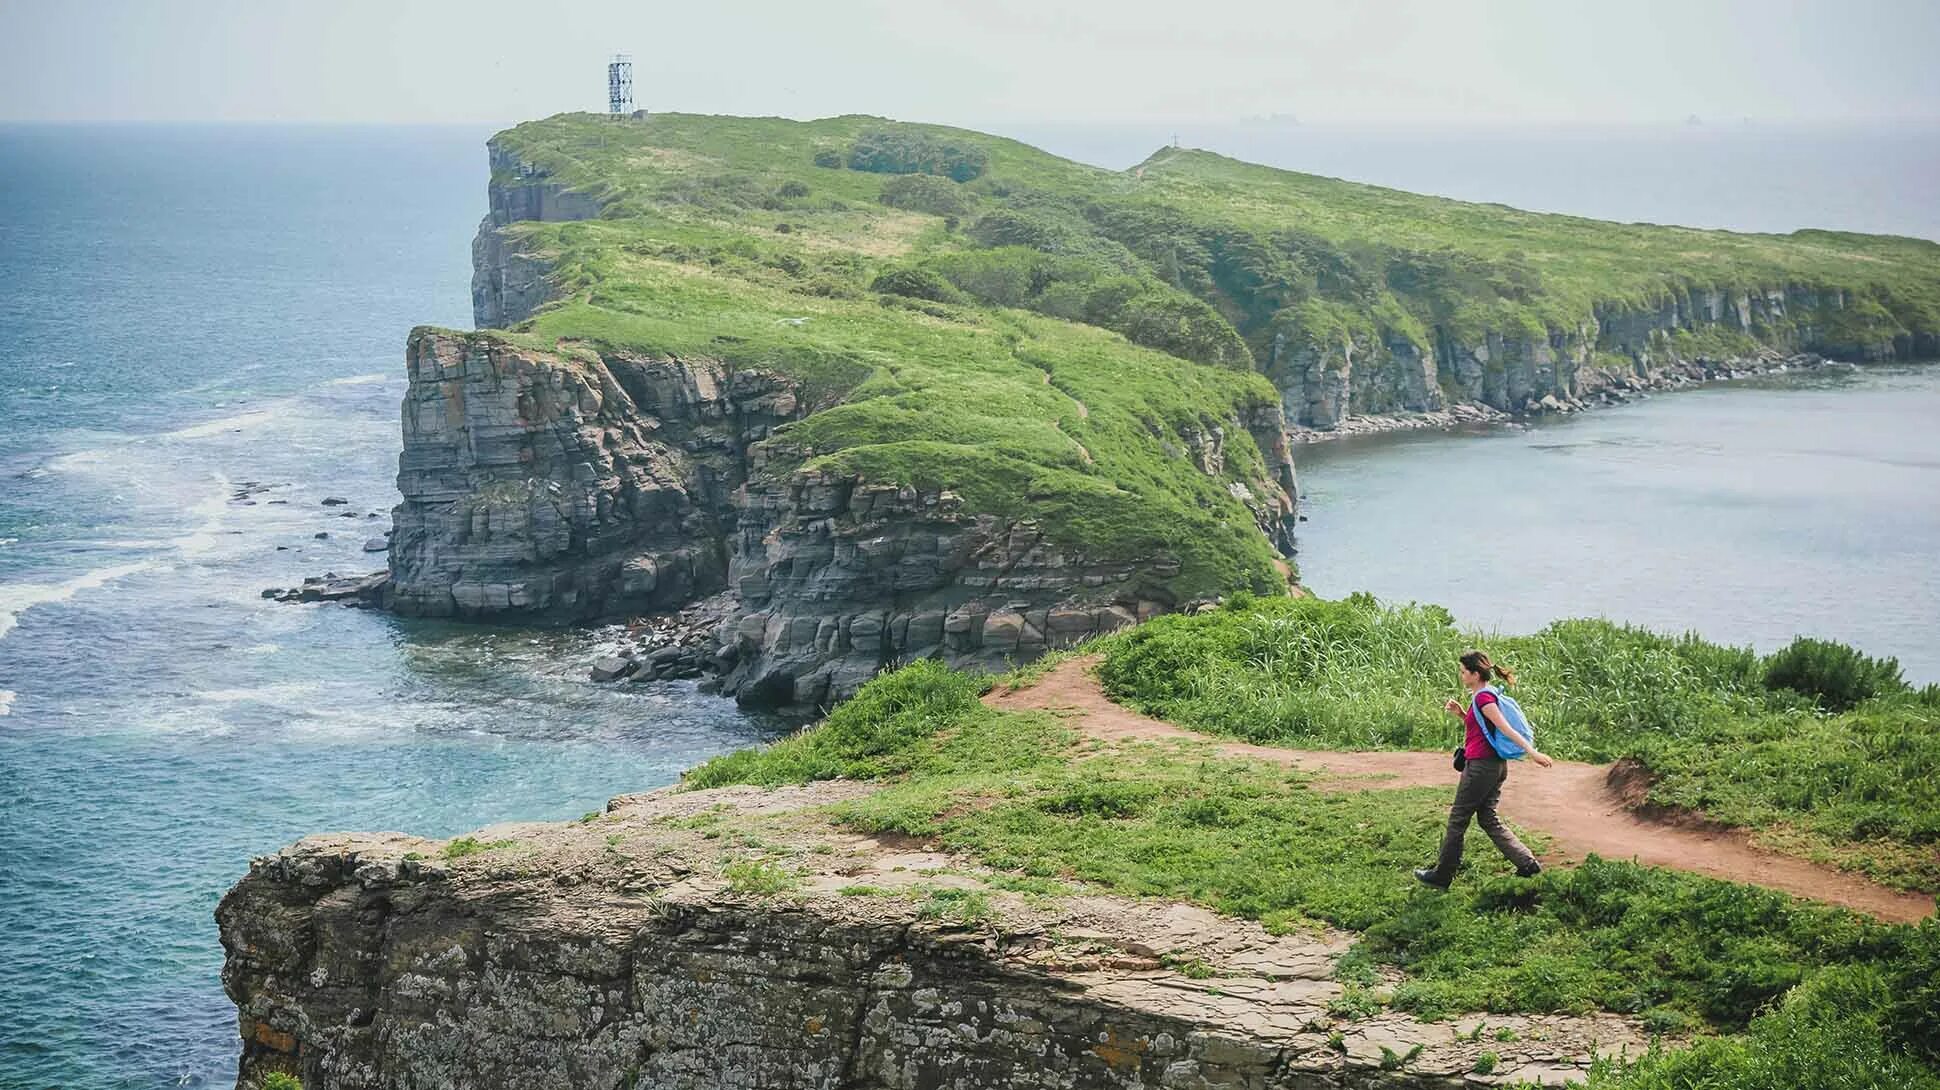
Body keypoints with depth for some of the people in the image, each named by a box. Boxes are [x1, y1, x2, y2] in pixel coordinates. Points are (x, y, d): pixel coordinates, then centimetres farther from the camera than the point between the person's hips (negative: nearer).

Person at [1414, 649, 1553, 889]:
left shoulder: (1483, 698, -16)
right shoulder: (1486, 696, 13)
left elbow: (1506, 728, -23)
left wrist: (1532, 751, -28)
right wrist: (1460, 713, 10)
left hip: (1481, 766, -10)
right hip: (1497, 766, 10)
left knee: (1458, 819, 2)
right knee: (1488, 819, 13)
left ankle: (1442, 876, 12)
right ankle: (1527, 864, 4)